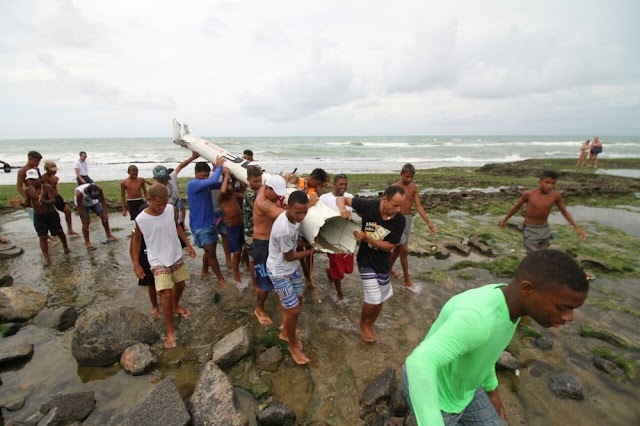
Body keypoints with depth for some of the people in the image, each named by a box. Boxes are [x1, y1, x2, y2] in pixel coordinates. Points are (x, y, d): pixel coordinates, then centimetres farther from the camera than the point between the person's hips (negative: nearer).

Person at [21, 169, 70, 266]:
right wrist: (21, 203, -26)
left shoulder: (47, 187, -14)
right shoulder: (27, 190, -5)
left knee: (59, 232, 14)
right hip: (38, 216, 2)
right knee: (42, 237, 0)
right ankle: (47, 258, 7)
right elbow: (27, 204, -4)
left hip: (52, 214, -2)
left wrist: (45, 202, -44)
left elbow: (53, 200, -23)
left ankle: (65, 247, 40)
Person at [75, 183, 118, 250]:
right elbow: (80, 208, -30)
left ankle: (109, 235, 18)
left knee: (104, 217, -1)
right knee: (86, 222, -10)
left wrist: (105, 212, -18)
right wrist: (84, 221, -25)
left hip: (94, 202, 3)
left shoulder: (99, 189, -36)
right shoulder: (79, 193, -41)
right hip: (82, 204, -3)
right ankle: (87, 243, 3)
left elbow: (103, 200, -18)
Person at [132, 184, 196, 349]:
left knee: (180, 284, 21)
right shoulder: (141, 219, -21)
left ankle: (176, 307, 52)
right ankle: (170, 332, 6)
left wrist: (188, 245, 7)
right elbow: (136, 240, -4)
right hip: (158, 261, -5)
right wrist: (136, 264, -4)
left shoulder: (171, 209, -11)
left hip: (176, 255, 5)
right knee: (166, 294, -10)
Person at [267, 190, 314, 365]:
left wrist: (308, 243, -8)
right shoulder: (283, 229, -36)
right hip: (279, 271, -8)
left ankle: (285, 332, 44)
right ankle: (292, 346, 25)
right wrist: (311, 251, -9)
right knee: (294, 310, -1)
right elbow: (289, 256, -20)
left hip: (292, 267, 9)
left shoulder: (294, 217, -10)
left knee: (298, 300, 21)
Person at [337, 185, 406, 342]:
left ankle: (370, 325, 45)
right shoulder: (369, 206, -23)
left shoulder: (399, 220, -19)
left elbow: (390, 246, -15)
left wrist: (366, 238, -28)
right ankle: (362, 323, 30)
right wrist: (343, 209, -38)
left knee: (380, 300, 16)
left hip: (383, 264, 3)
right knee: (373, 299, -3)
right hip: (366, 262, -3)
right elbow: (341, 199, -14)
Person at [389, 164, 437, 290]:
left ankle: (389, 268, 37)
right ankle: (407, 279, 9)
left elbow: (419, 206, 1)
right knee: (404, 249, -4)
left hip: (408, 219, 6)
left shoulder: (414, 187, 3)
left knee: (398, 247, 17)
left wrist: (429, 222, -7)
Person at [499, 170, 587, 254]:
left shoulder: (556, 195, -9)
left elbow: (564, 212, 4)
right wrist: (504, 220, 7)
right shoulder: (528, 194, -18)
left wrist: (577, 228, -3)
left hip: (544, 229, 4)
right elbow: (516, 207, -3)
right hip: (530, 230, -4)